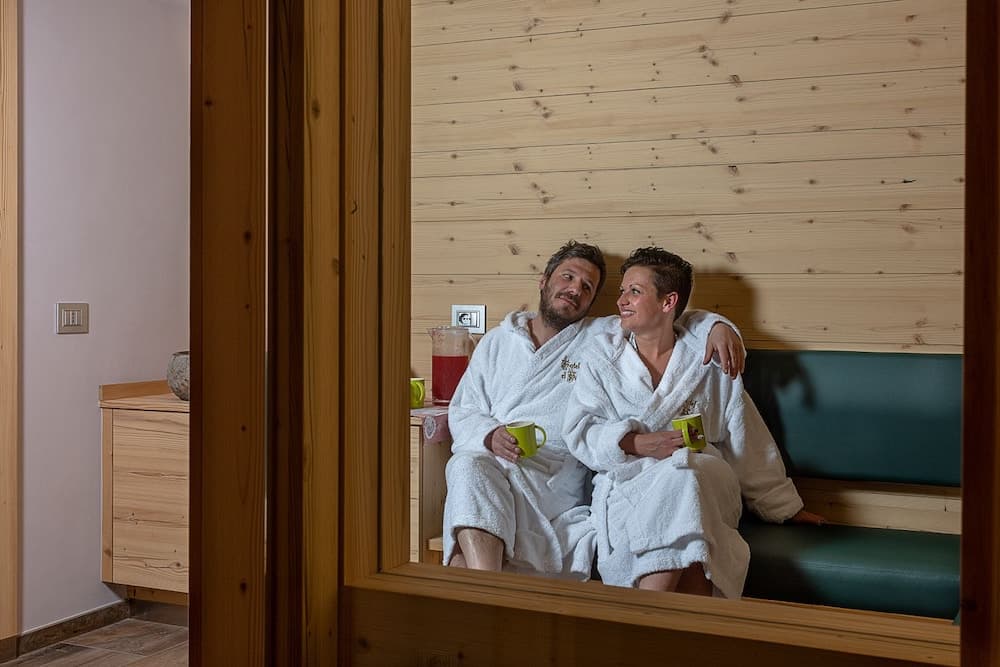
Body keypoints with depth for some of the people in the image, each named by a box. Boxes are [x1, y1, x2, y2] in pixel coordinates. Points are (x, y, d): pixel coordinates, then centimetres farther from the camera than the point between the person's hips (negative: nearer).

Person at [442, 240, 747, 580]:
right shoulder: (495, 342, 25)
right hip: (488, 459, 2)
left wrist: (718, 326, -3)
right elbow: (461, 412, 19)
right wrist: (491, 435, -3)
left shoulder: (603, 339, 20)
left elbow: (672, 322, 18)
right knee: (468, 467, -38)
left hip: (558, 479, -1)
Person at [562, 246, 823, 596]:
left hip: (705, 479, 1)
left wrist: (785, 508, 18)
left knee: (686, 478, -36)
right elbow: (578, 431, 3)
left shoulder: (709, 359, 12)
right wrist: (637, 443, -13)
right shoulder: (602, 353, 12)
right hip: (626, 482, 0)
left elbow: (747, 443, 16)